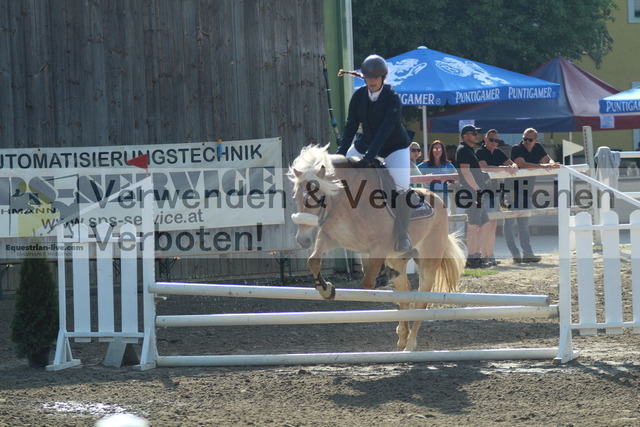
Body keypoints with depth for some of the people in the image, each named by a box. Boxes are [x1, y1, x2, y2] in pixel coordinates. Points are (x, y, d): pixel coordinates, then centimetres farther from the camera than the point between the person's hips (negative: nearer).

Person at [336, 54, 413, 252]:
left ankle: (402, 236, -15)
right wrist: (341, 153, -23)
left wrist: (369, 157, -40)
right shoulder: (359, 96, -9)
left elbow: (386, 129, -31)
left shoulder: (392, 98, -24)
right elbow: (351, 125, -11)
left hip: (394, 146, -5)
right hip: (366, 144, 5)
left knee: (402, 186, -25)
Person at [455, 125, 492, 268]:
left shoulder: (469, 150, 23)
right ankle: (471, 258, -8)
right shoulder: (463, 150, -8)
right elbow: (465, 171, -18)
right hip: (471, 193, -11)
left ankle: (476, 256, 15)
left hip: (477, 193, 11)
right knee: (473, 225, -10)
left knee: (485, 224, 12)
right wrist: (478, 190, -21)